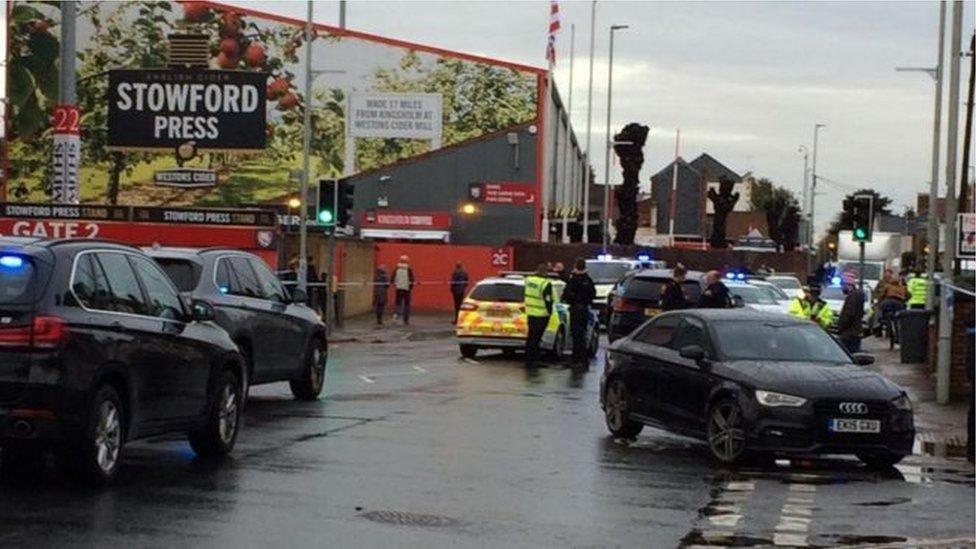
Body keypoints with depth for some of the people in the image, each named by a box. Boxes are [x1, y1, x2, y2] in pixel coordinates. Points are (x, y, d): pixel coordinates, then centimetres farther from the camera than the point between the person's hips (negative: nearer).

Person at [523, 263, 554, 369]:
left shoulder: (528, 279, 4)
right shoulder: (546, 283, -17)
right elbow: (548, 300, -15)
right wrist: (550, 312, -1)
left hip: (530, 313, 7)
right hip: (541, 314, -7)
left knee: (531, 337, 16)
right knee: (535, 338, -2)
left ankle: (528, 361, 23)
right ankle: (531, 362, 0)